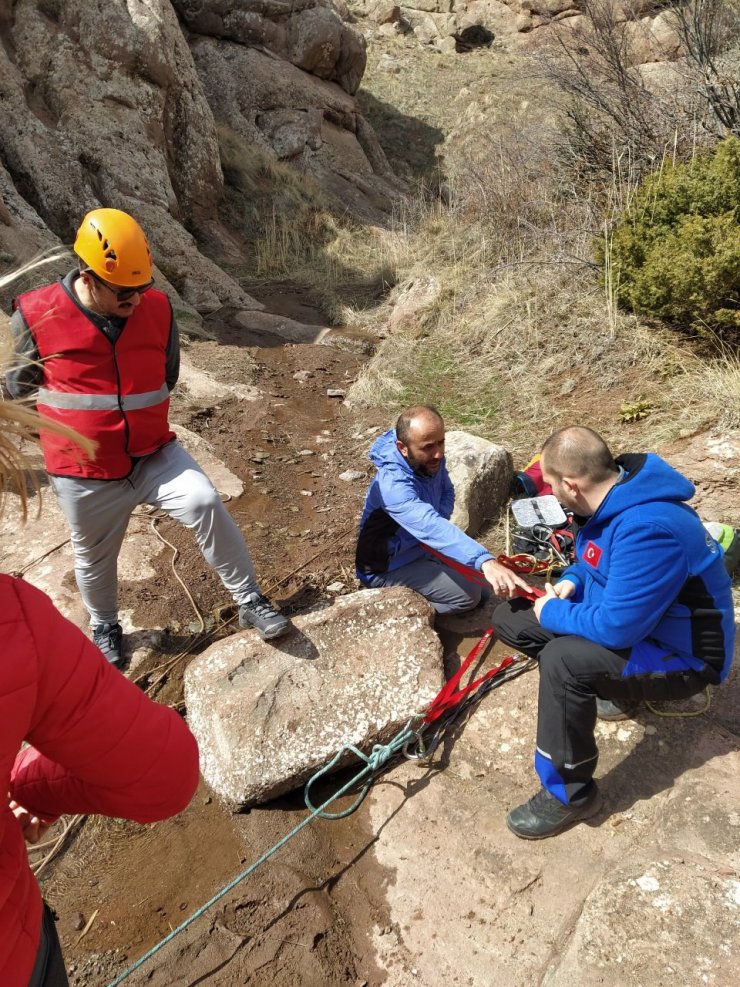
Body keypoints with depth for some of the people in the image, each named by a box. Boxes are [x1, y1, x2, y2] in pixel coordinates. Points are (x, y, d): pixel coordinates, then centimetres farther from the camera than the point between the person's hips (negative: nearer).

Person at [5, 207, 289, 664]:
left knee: (205, 503, -23)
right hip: (85, 473, 0)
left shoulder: (159, 307, -8)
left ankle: (250, 601, -8)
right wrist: (73, 407, 4)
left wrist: (129, 408, 11)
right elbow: (17, 381, 3)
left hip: (154, 454, 1)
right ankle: (105, 627, 46)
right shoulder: (36, 316, -15)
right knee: (94, 558, 16)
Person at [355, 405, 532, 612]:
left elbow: (447, 491, 7)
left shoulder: (431, 460, -11)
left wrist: (438, 522, -16)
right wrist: (485, 561, -64)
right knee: (468, 594, -19)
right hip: (388, 566, -8)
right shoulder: (393, 485, -37)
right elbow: (431, 528, -51)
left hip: (424, 549, 8)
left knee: (483, 590, 9)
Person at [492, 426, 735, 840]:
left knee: (562, 659, -35)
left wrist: (553, 613, -17)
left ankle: (570, 793, -12)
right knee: (511, 618, 4)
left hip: (682, 657, -9)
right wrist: (571, 582, -6)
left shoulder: (648, 529, -35)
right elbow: (597, 560, 15)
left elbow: (616, 628, -34)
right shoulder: (611, 498, -5)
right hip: (624, 618, 9)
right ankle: (614, 690, 14)